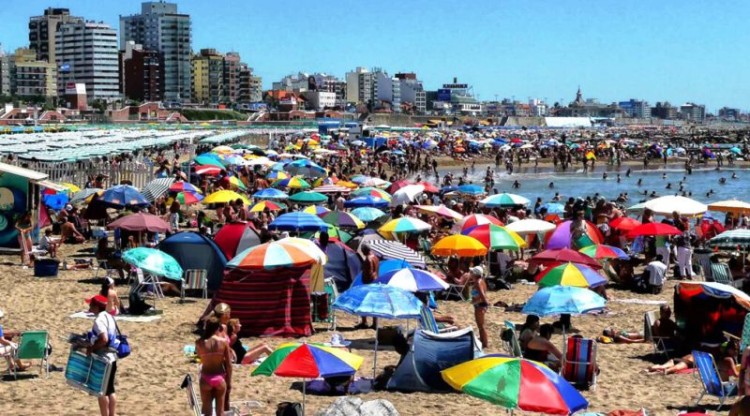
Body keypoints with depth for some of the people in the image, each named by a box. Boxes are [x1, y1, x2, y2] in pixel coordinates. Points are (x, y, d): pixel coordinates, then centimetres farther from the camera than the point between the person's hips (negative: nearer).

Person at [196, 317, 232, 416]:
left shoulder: (200, 343, -9)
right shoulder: (223, 341, -8)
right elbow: (229, 364, -4)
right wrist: (228, 381, 8)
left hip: (206, 378, 0)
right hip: (220, 378, 0)